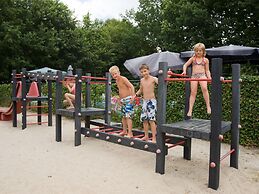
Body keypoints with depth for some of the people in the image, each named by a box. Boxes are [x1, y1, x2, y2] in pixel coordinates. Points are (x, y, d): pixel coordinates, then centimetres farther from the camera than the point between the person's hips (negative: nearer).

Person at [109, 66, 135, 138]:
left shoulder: (123, 79, -13)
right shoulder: (117, 81, 12)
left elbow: (131, 86, -23)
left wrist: (133, 95, -34)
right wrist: (119, 99, 20)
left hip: (128, 99, -9)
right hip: (122, 100, 9)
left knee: (128, 116, -12)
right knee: (123, 116, 17)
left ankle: (130, 133, -10)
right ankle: (124, 131, 31)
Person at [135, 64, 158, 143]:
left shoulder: (153, 79, -9)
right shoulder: (142, 80, 10)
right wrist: (135, 95, 12)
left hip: (151, 101, -6)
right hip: (144, 101, 7)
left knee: (151, 119, -10)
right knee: (144, 119, 10)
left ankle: (154, 137, -3)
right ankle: (146, 136, 24)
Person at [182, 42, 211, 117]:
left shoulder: (205, 60, 16)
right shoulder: (193, 58, 17)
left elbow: (207, 70, 17)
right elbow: (185, 65, 17)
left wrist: (209, 77, 0)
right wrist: (184, 71, -1)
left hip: (202, 75, -1)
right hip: (194, 75, 1)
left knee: (204, 88, -28)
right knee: (193, 92, -7)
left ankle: (208, 106, -23)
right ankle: (190, 110, -7)